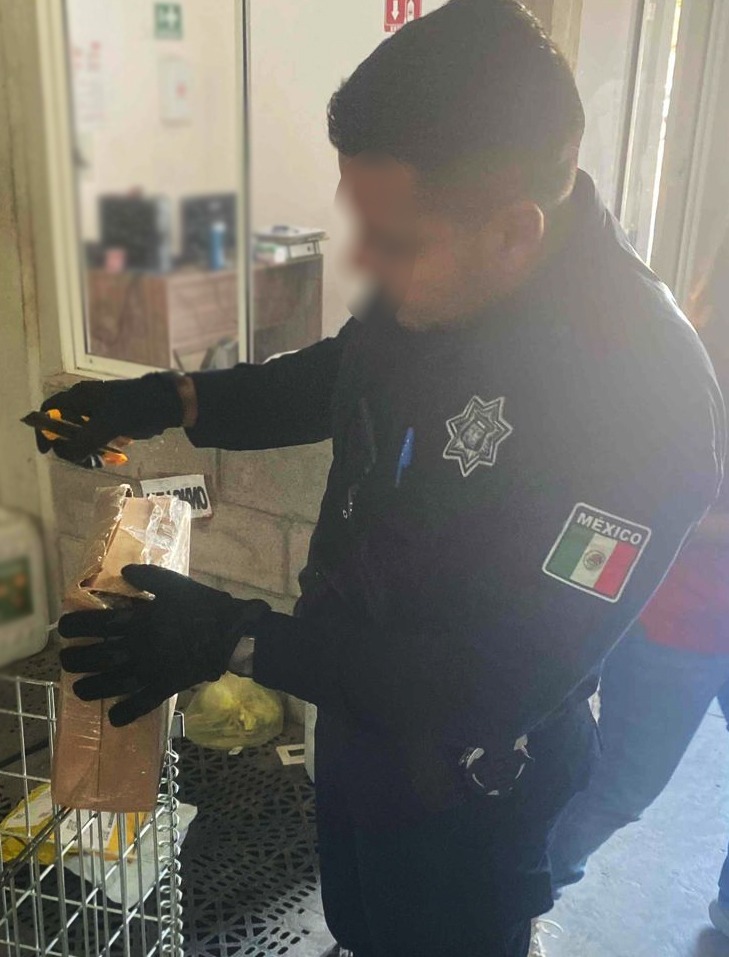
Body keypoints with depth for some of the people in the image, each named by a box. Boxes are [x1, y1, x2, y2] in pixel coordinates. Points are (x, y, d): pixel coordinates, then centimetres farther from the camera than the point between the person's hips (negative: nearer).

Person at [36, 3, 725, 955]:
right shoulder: (438, 276, -14)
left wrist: (237, 641, -27)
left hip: (465, 784, -6)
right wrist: (167, 399, -6)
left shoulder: (643, 393, -35)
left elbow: (502, 683, -30)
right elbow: (340, 377, 7)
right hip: (355, 701, 7)